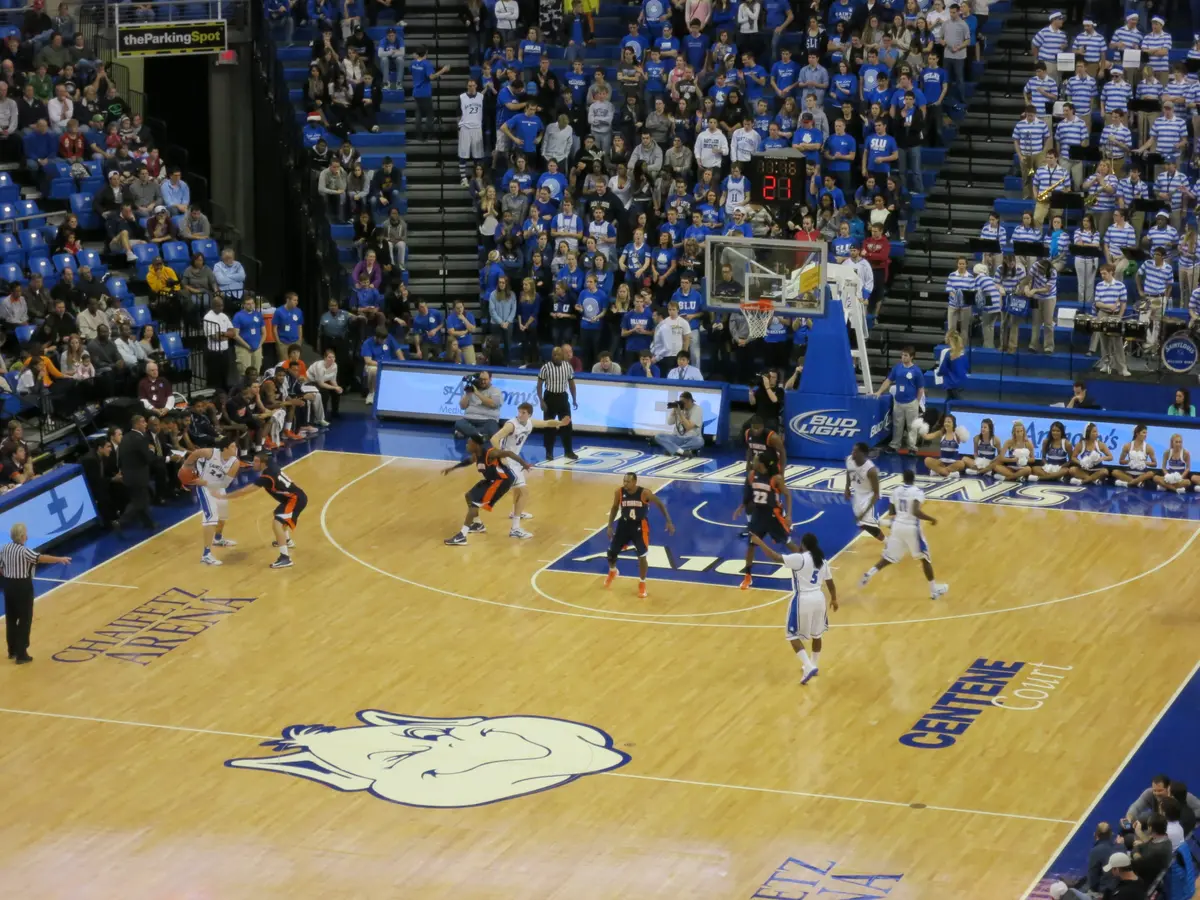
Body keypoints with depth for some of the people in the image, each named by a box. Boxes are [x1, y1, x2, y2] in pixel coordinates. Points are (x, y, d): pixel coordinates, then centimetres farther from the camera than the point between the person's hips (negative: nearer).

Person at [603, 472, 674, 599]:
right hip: (624, 523, 3)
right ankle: (612, 571, 41)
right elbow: (615, 508, 3)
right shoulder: (619, 492, -15)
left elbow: (660, 504, -10)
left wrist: (669, 522, -14)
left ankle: (642, 583, 20)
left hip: (639, 525, -3)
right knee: (612, 551, 7)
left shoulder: (645, 493, -23)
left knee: (641, 556, -2)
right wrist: (610, 526, 1)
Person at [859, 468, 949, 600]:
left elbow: (892, 511, 14)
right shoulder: (917, 492, -12)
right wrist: (931, 519, -12)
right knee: (924, 558, 10)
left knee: (889, 557, 15)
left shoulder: (896, 491, 6)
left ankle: (869, 574, -4)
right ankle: (934, 590, 17)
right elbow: (916, 512, -24)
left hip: (897, 526, 5)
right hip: (911, 528, -5)